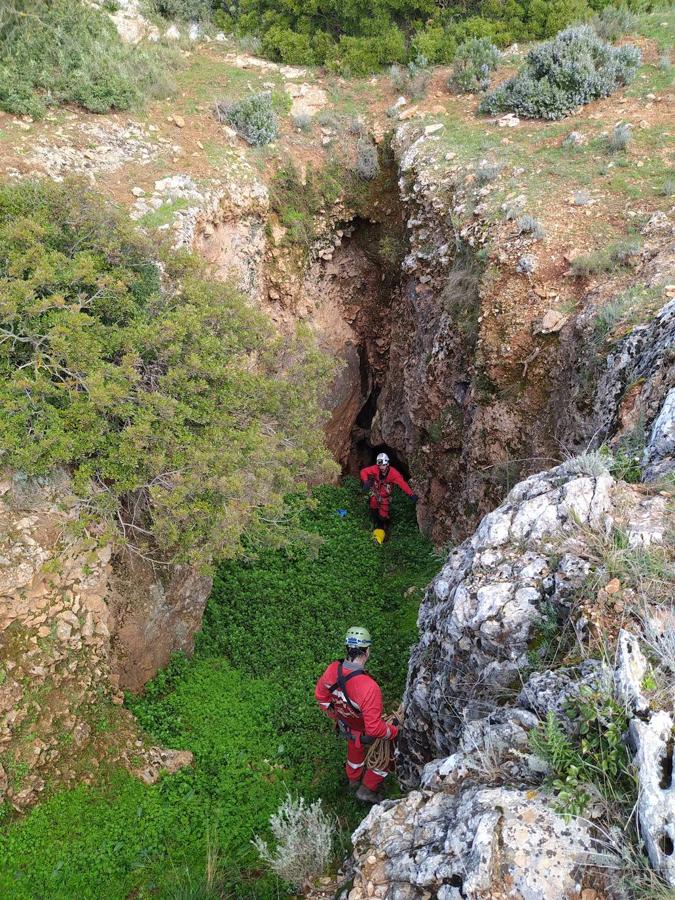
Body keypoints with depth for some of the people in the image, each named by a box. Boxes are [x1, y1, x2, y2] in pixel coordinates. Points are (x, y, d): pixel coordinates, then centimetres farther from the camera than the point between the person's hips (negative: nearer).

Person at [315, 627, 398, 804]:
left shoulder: (333, 670, -25)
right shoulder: (369, 687, -45)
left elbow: (320, 694, -4)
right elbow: (374, 728, -38)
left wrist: (333, 714, 14)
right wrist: (395, 731, -19)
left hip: (345, 727, 6)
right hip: (367, 735, -6)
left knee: (355, 749, 37)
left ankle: (353, 780, 64)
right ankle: (367, 790, 39)